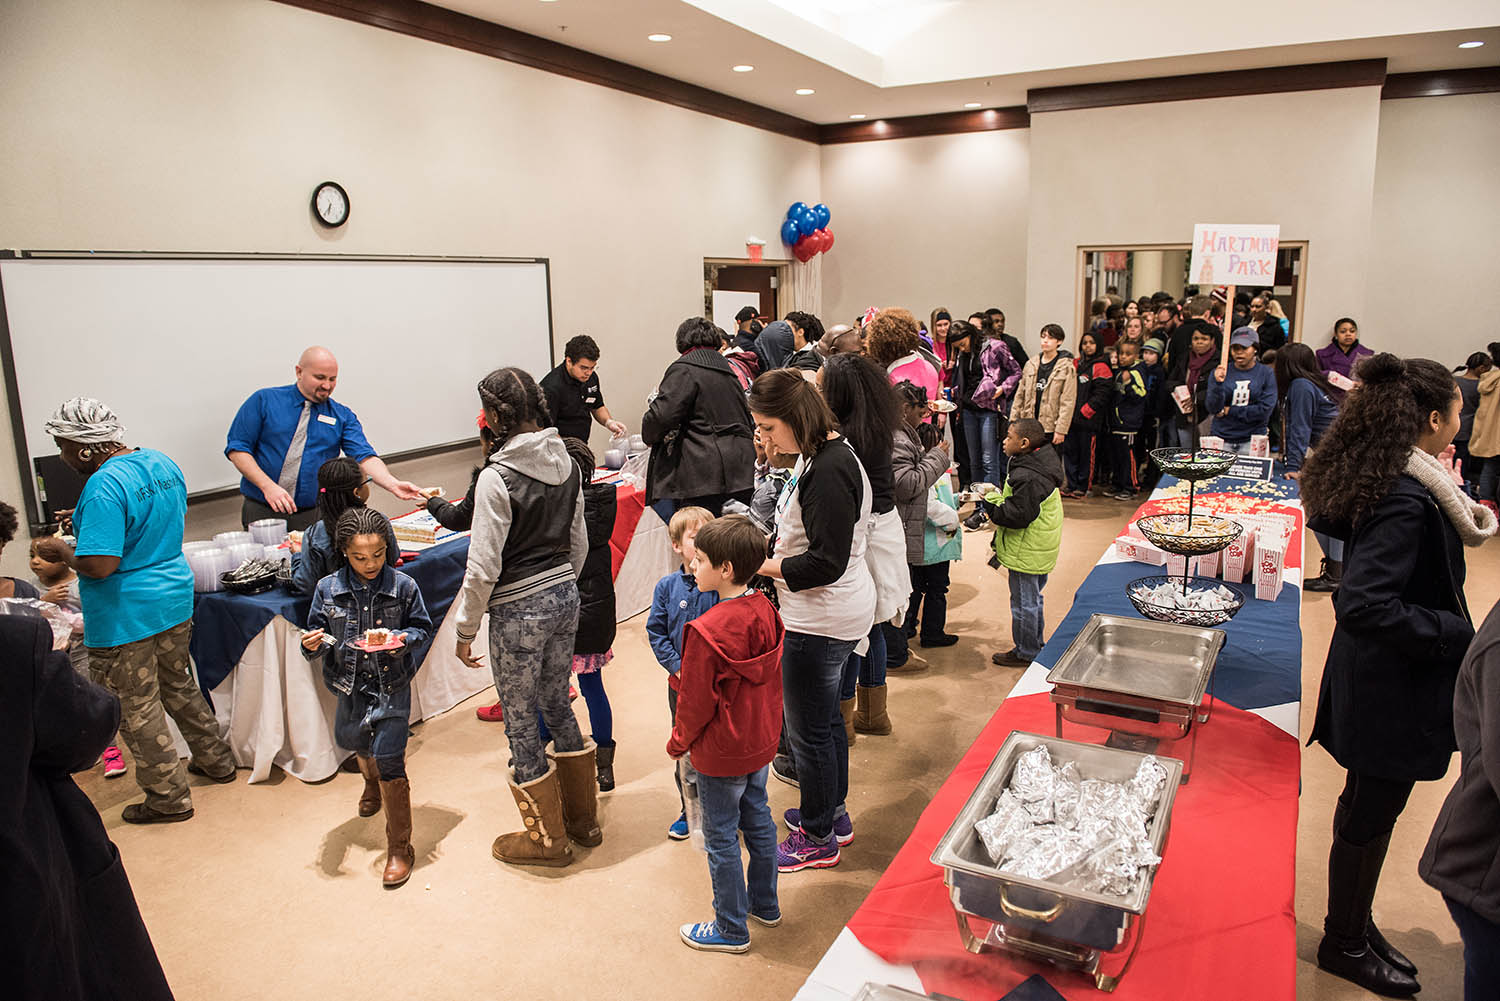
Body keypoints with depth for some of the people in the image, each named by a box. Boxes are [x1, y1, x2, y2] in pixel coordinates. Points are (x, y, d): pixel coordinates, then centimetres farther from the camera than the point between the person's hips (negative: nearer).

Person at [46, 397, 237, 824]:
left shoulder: (103, 488, -24)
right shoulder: (163, 462, 2)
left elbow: (100, 564, -29)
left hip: (125, 617, -8)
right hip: (175, 598, 9)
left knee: (137, 708, 7)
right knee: (178, 684, 25)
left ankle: (169, 797, 18)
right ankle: (216, 761, 37)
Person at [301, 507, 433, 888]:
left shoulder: (403, 585, -11)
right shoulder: (328, 589, -7)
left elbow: (422, 627, 0)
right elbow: (319, 635, 0)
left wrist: (404, 639, -21)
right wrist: (313, 645, -23)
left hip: (392, 685, -4)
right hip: (351, 685, 4)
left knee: (388, 758, -11)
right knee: (352, 740, 26)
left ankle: (400, 849, 3)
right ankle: (372, 783, 65)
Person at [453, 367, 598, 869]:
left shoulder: (496, 477, -20)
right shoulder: (566, 462, 1)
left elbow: (484, 567, -18)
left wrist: (465, 628, -6)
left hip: (518, 610, -7)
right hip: (564, 595, 7)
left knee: (521, 724, 10)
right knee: (557, 705, 22)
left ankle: (547, 838, 26)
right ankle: (583, 818, 36)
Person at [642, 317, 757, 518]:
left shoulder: (684, 370, -5)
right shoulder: (727, 369, 20)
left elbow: (662, 414, -14)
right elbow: (747, 417, 24)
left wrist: (650, 435, 6)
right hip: (740, 473, 8)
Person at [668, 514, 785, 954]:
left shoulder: (707, 630, -28)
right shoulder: (765, 612, -5)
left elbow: (695, 703, -19)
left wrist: (678, 742, -2)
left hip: (720, 753, -8)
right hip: (761, 742, 8)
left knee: (721, 838, 9)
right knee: (758, 820, 23)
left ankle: (731, 930, 23)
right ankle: (765, 903, 40)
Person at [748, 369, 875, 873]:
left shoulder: (829, 469, -24)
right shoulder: (819, 456, 7)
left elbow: (827, 563, -25)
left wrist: (764, 566, -17)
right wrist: (771, 548, 2)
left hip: (822, 622, -10)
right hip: (831, 614, 10)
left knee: (809, 730, 5)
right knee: (825, 719, 23)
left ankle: (818, 838, 23)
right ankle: (833, 813, 41)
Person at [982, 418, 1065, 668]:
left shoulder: (1027, 477, -27)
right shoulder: (1041, 466, 6)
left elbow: (1018, 516, -28)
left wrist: (991, 501, -16)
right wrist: (998, 496, 9)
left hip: (1026, 553, -10)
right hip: (1041, 550, 10)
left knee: (1024, 603, 4)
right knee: (1033, 598, 22)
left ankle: (1026, 653, 17)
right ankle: (1035, 645, 36)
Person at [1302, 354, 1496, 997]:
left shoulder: (1384, 479, 2)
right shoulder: (1407, 499, -27)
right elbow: (1365, 607, -33)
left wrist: (1448, 494, 8)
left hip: (1375, 679, 9)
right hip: (1394, 689, -9)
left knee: (1370, 806, 21)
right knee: (1372, 814, 8)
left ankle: (1352, 925, 39)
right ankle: (1345, 945, 28)